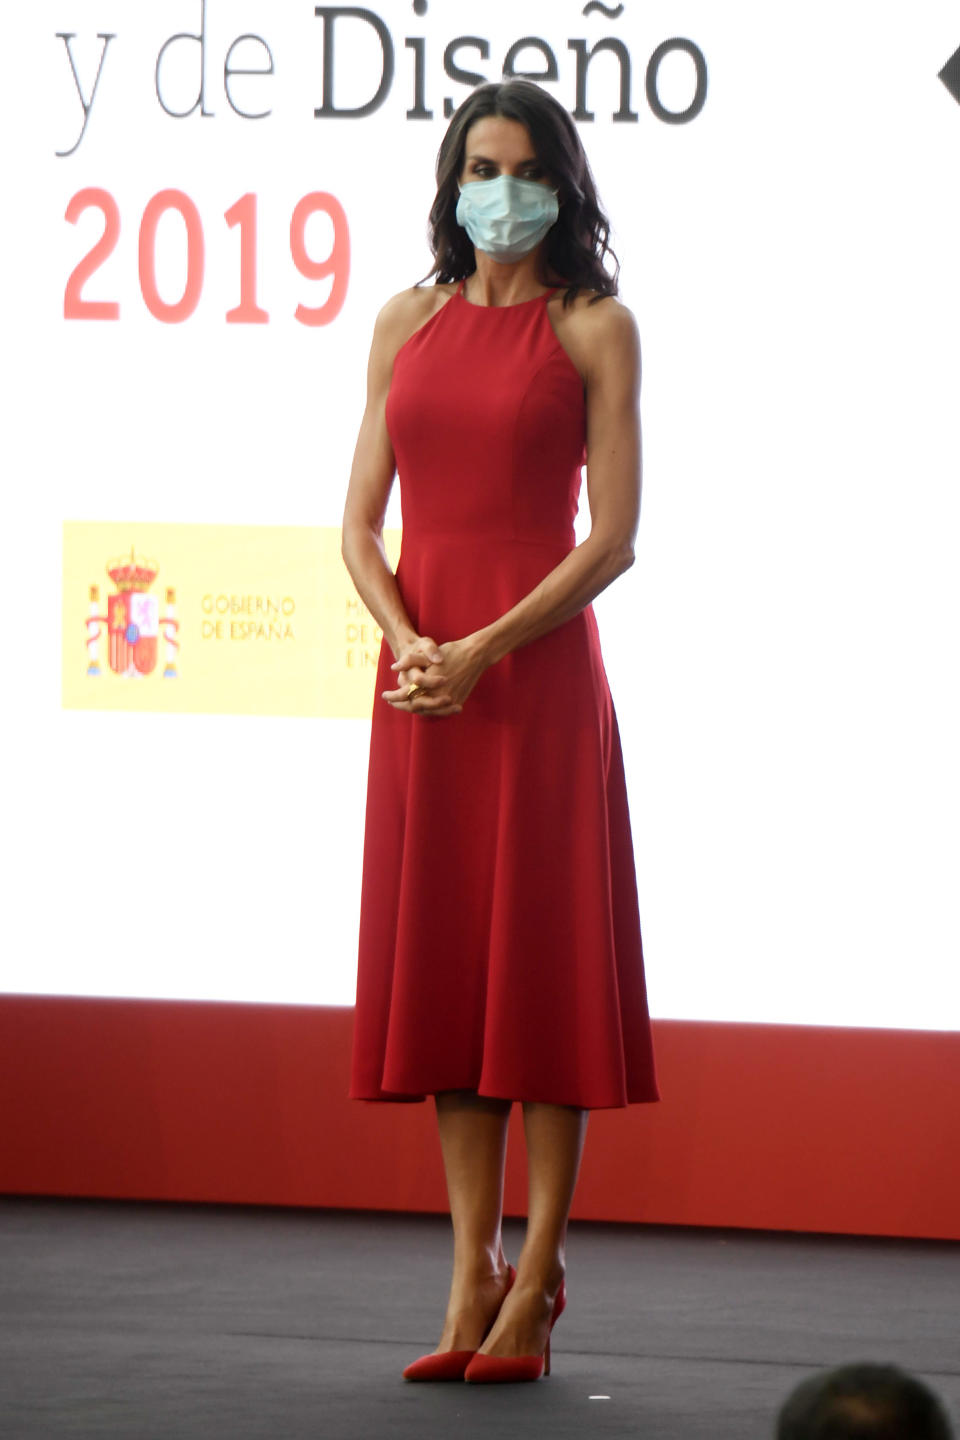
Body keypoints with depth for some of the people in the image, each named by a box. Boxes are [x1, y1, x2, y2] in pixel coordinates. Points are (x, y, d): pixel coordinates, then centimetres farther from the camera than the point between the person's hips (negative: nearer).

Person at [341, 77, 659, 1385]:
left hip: (540, 672, -4)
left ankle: (536, 1284, 1)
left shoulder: (594, 328, 0)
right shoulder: (408, 323, 12)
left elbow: (614, 537, -6)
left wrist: (483, 650, -14)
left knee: (542, 959, -4)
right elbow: (361, 521, 10)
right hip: (420, 675, 4)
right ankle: (472, 1275, 9)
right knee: (437, 955, 4)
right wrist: (407, 641, -8)